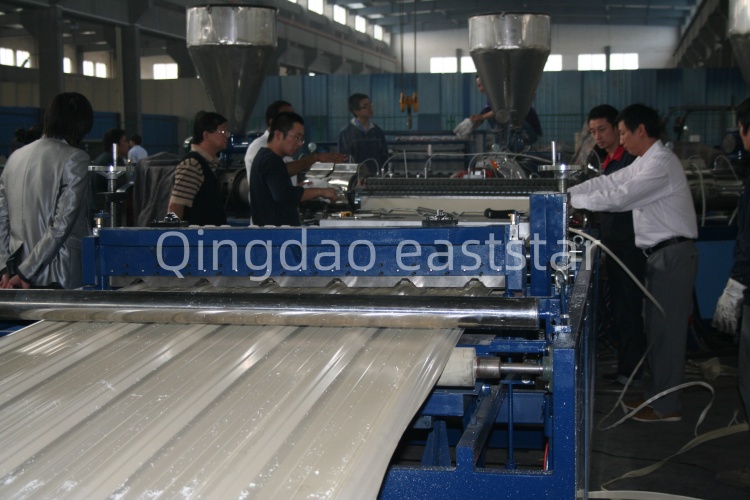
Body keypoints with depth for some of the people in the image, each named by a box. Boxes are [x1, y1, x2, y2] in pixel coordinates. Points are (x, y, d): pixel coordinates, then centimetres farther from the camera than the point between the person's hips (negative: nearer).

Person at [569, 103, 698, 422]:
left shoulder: (661, 163, -19)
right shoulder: (645, 162, 14)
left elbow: (620, 197, -23)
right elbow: (609, 182, 14)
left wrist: (574, 201, -15)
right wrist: (565, 193, 5)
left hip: (673, 255, -10)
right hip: (661, 253, 10)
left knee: (667, 330, -4)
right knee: (658, 329, 15)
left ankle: (666, 407, 2)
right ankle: (659, 395, 25)